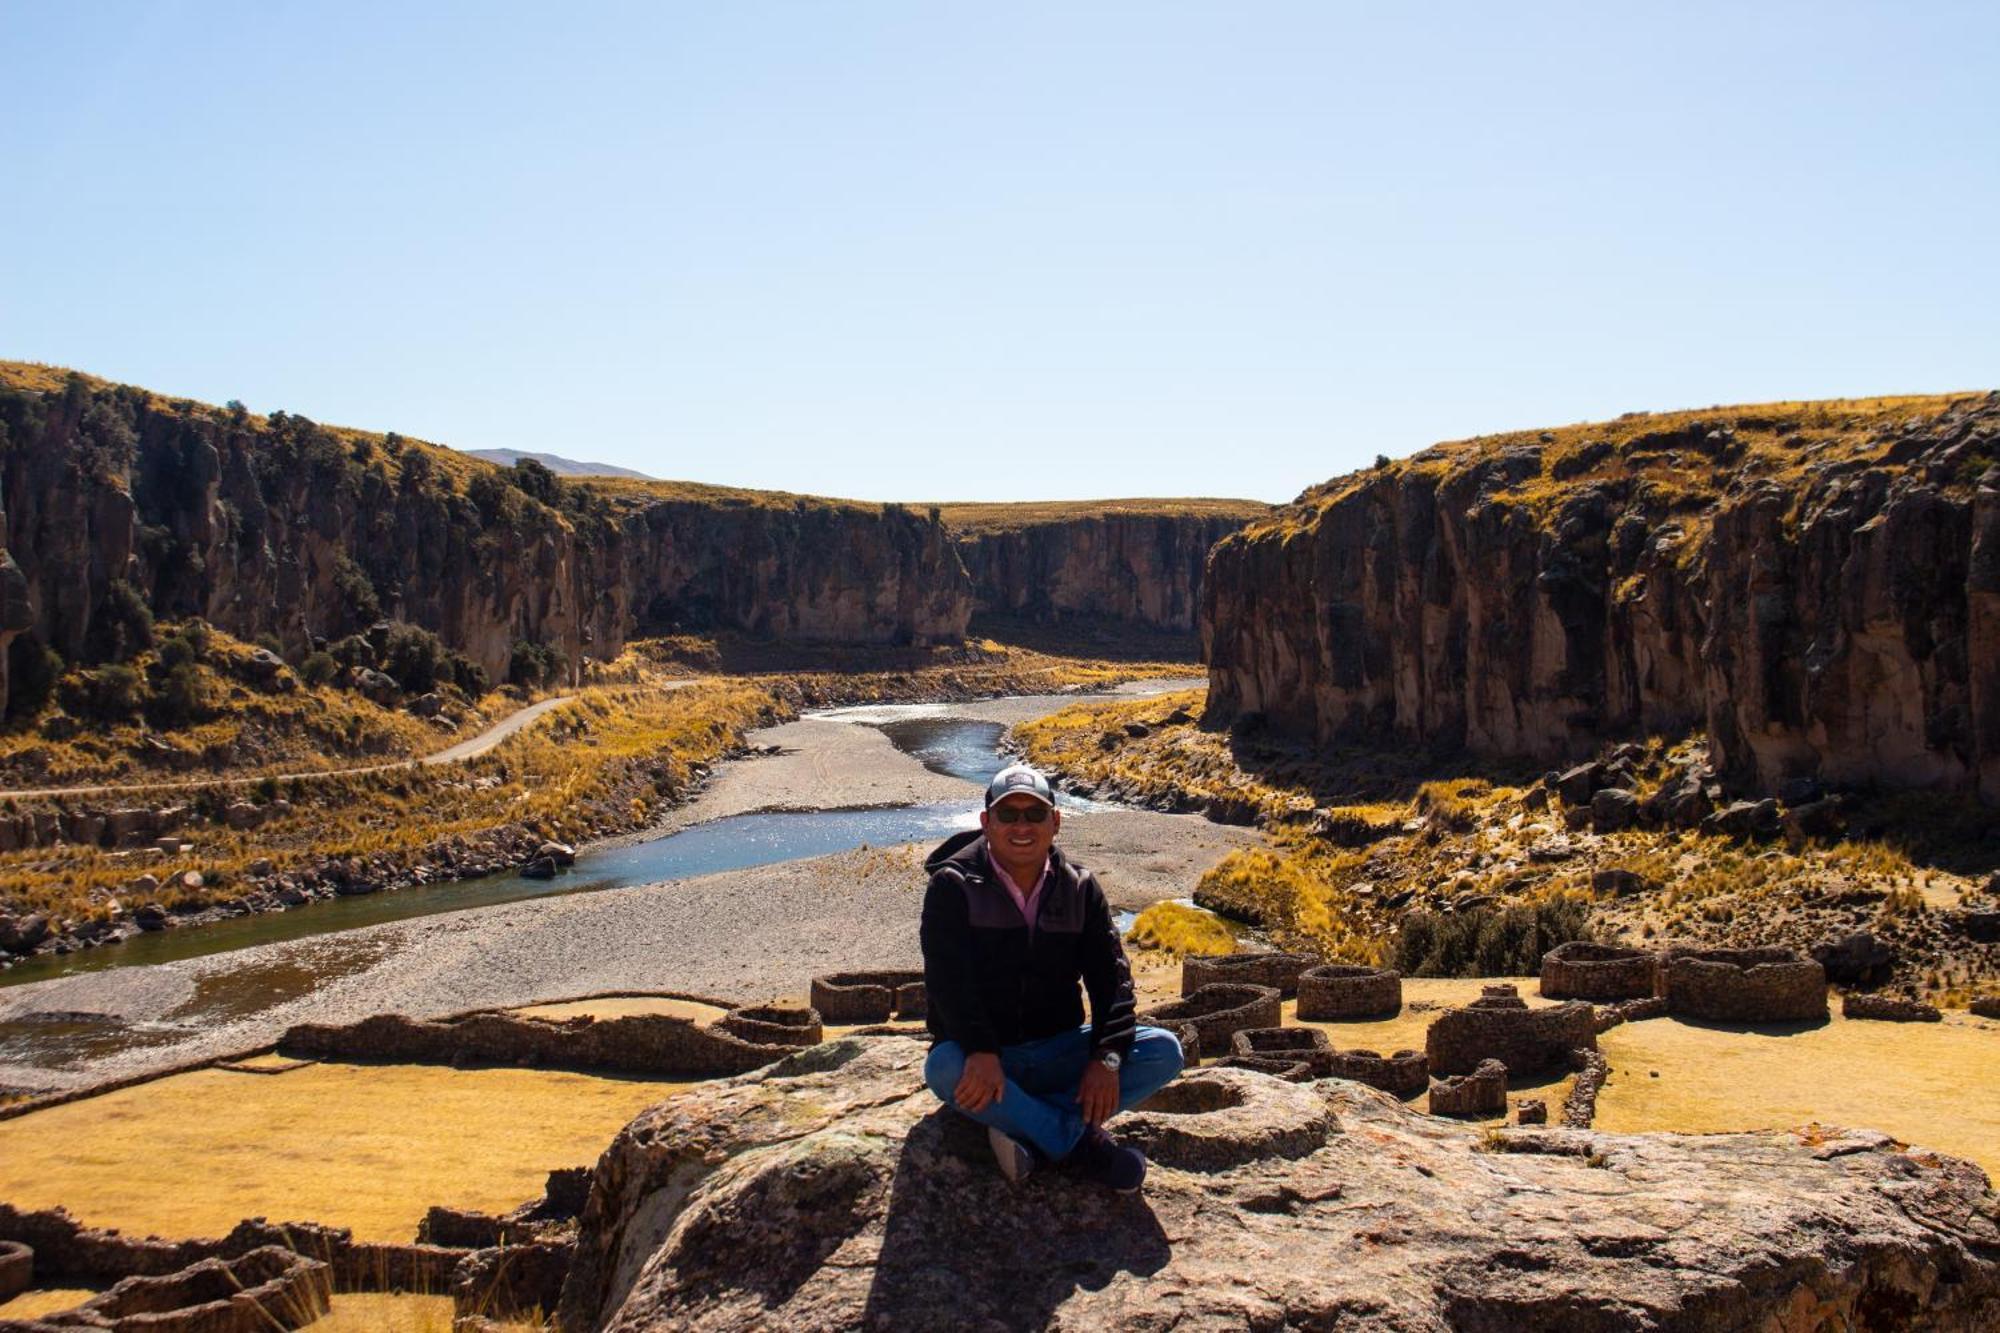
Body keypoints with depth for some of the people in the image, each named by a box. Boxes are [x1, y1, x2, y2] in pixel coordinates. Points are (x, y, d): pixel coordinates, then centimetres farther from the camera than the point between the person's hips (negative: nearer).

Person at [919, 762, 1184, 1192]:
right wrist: (982, 1052, -35)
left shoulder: (1080, 888, 5)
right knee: (944, 1070, -38)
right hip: (981, 1058, -3)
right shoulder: (953, 888, -6)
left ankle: (1024, 1129, -25)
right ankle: (1080, 1144, -24)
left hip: (1057, 1052, 4)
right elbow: (948, 981, -18)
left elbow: (1111, 977, -2)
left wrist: (1106, 1057, -19)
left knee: (1164, 1052, -17)